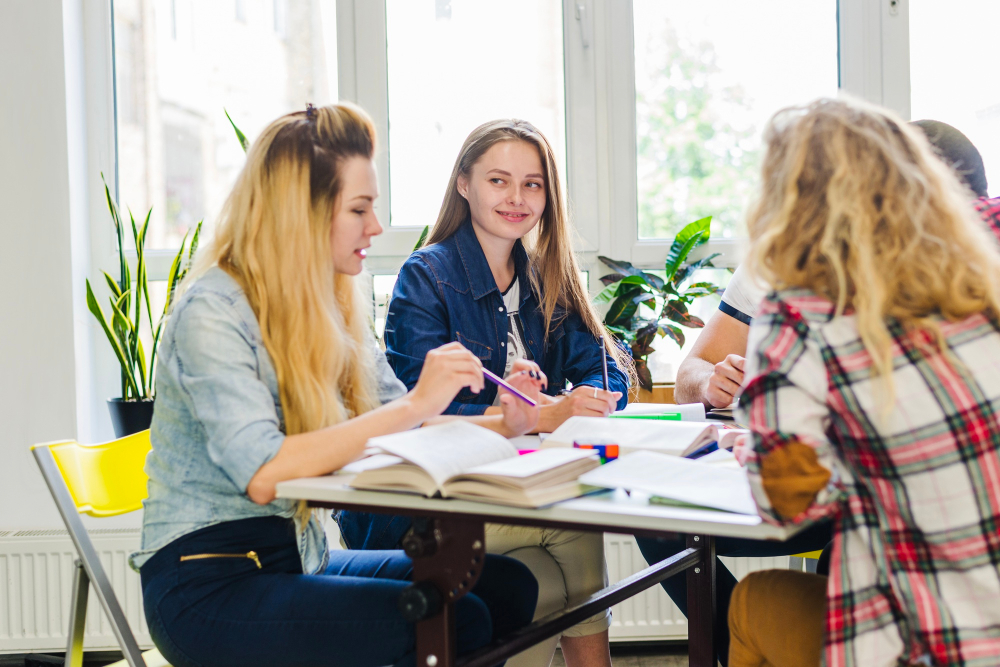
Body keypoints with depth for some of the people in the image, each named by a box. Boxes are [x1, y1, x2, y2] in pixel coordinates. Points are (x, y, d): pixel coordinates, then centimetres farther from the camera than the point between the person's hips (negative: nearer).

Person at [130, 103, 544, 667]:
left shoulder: (335, 309, 10)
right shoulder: (212, 312, -15)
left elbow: (403, 430, 15)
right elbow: (261, 475, -27)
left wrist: (501, 426, -2)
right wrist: (415, 404, -27)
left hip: (299, 558, 8)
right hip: (208, 583, -8)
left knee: (507, 585, -8)